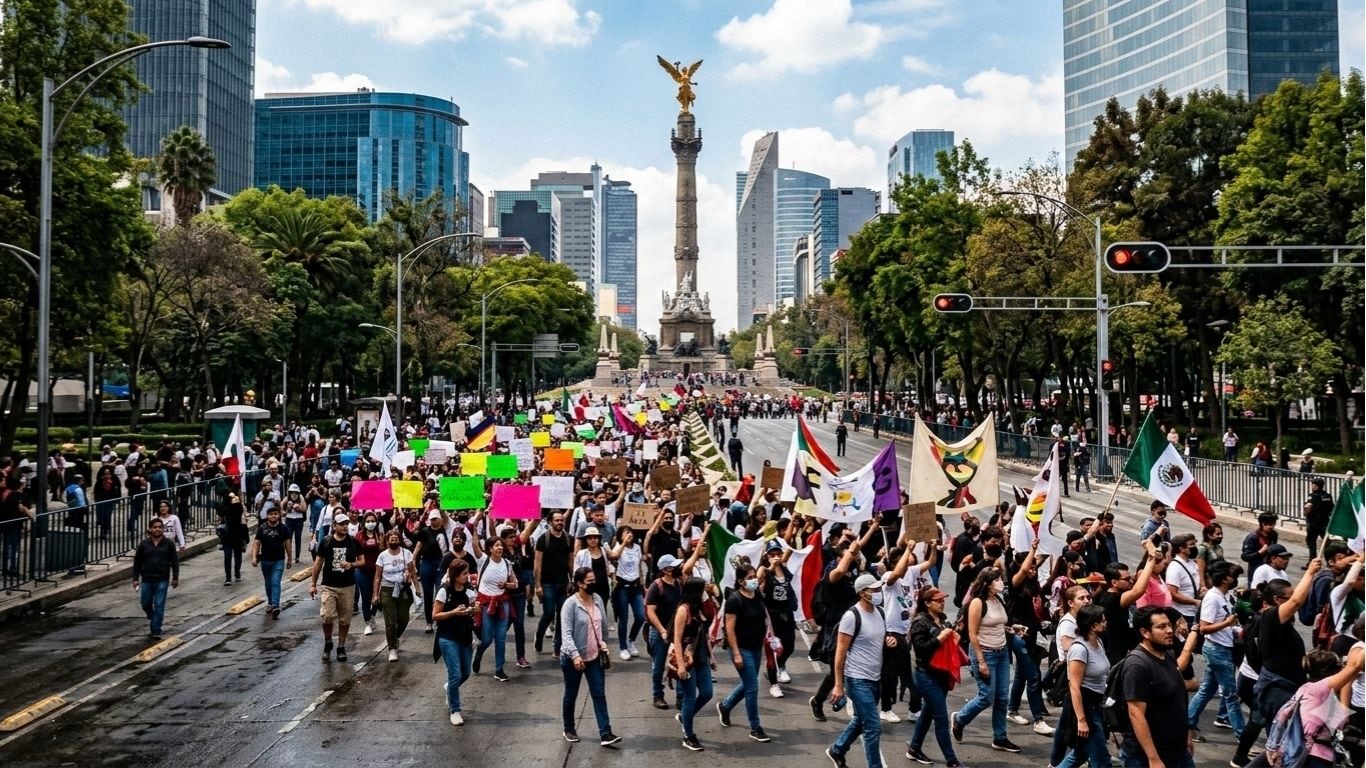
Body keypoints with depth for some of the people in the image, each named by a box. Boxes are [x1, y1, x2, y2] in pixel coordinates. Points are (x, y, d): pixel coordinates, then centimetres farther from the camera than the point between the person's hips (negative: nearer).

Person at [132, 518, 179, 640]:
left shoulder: (168, 544, 0)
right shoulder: (144, 544, 3)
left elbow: (174, 561, 2)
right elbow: (137, 562, 7)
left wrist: (175, 578, -1)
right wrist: (135, 578, 3)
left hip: (162, 580, -2)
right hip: (146, 580, 2)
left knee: (159, 606, -4)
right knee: (146, 604, 11)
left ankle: (156, 631, 1)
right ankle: (153, 620, 40)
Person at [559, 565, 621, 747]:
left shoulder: (598, 599, 1)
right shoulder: (570, 603, -17)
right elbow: (566, 633, -22)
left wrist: (604, 644, 17)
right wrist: (574, 655, -31)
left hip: (595, 656, 5)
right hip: (573, 658, -5)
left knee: (599, 694, 0)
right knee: (571, 695, 12)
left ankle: (605, 734, -1)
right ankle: (569, 729, 30)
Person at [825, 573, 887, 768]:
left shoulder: (880, 612, 4)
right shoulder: (852, 616, -19)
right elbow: (840, 651, -16)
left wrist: (889, 641, -3)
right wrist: (838, 685, -17)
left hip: (875, 678, 8)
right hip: (858, 679, -8)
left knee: (860, 721, 21)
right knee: (873, 727, -7)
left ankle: (836, 750, 41)